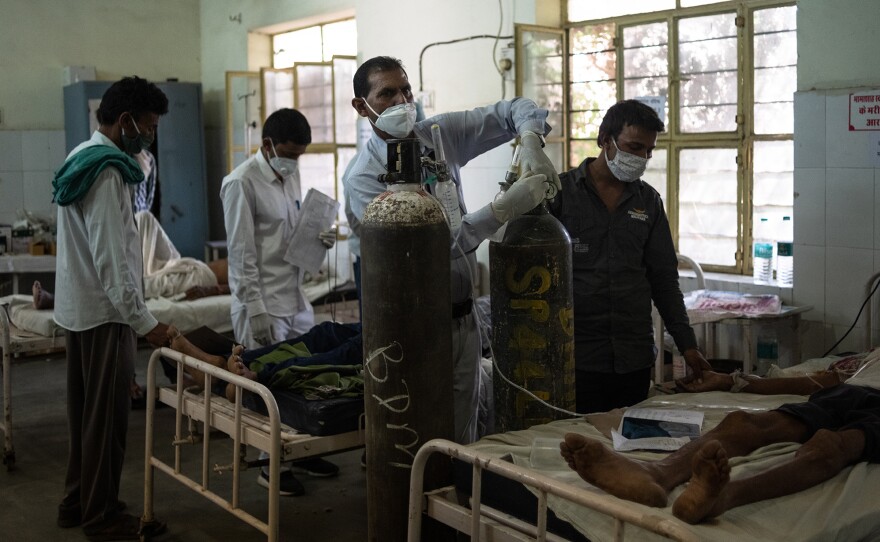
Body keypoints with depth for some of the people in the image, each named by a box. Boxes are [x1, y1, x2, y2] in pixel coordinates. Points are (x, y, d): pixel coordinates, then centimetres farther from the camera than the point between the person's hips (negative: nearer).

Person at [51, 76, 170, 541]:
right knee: (107, 417, -1)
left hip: (78, 308, 10)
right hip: (104, 312, -10)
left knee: (84, 411, 16)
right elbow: (111, 258, -23)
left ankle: (76, 502, 26)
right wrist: (144, 321, -20)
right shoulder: (107, 170, -19)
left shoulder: (83, 158, 13)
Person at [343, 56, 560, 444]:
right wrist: (505, 208, -28)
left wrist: (531, 145, -16)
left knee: (464, 439, 13)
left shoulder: (442, 134, 4)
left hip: (463, 318, 5)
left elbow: (514, 110, 8)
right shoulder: (362, 177, -12)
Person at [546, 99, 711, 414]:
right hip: (576, 356, -3)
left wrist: (687, 345, 8)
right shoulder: (560, 192, -1)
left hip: (634, 357, 4)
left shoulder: (649, 201, 11)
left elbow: (664, 278, 13)